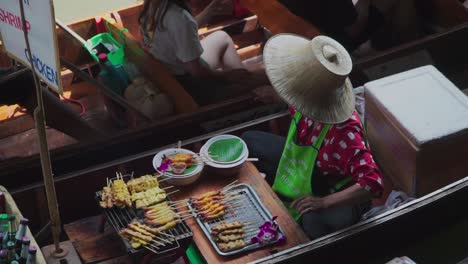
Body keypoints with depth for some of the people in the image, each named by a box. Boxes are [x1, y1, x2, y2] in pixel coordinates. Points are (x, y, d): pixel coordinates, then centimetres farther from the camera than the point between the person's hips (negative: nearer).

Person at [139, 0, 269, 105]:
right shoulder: (179, 18, -34)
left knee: (222, 37, 24)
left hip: (165, 74, 8)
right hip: (185, 84, -8)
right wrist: (226, 75, -9)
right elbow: (196, 71, -26)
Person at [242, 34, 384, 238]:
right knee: (248, 141, 13)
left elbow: (373, 183, -45)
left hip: (333, 192, -8)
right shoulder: (311, 100, -18)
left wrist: (323, 202, -46)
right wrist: (276, 95, 24)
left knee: (315, 222, -42)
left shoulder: (344, 133, -42)